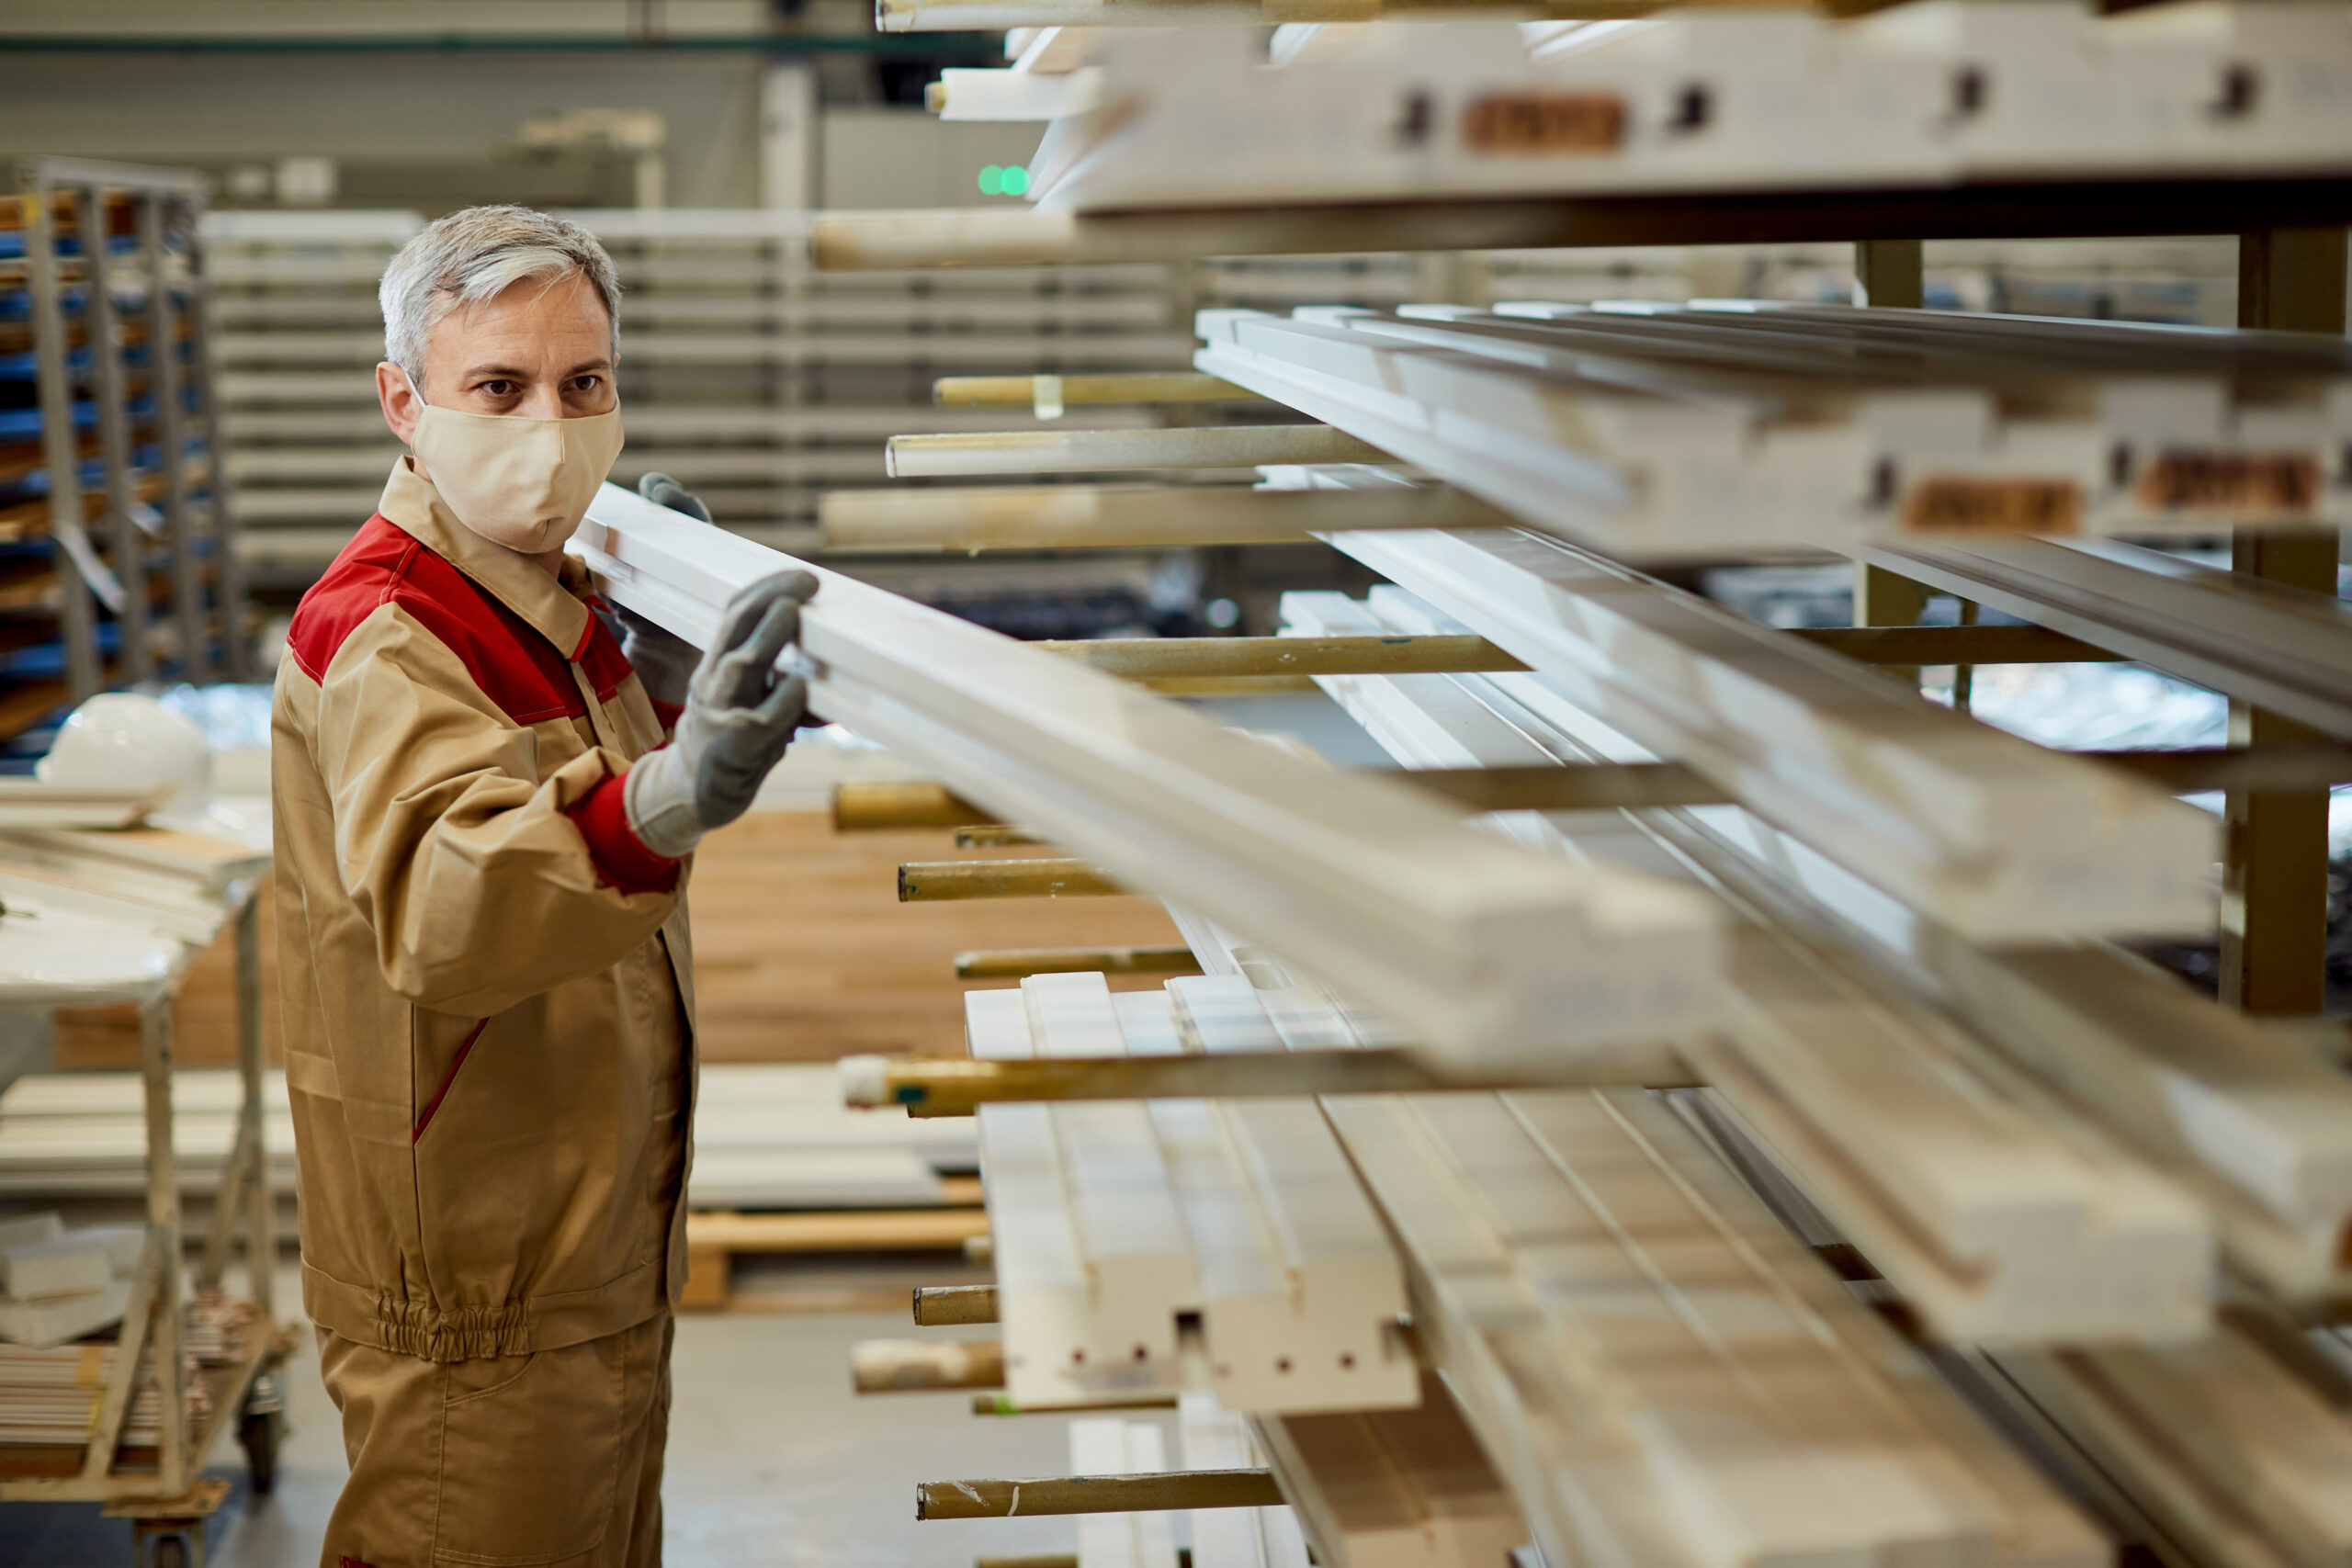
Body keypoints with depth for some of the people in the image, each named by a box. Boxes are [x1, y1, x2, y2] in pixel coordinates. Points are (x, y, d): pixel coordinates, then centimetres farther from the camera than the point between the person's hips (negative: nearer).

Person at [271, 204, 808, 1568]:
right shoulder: (381, 634, -23)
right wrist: (664, 798, -64)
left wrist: (655, 679, 2)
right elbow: (438, 910, -44)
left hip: (597, 1249, 9)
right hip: (475, 1304, -9)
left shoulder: (551, 601, 6)